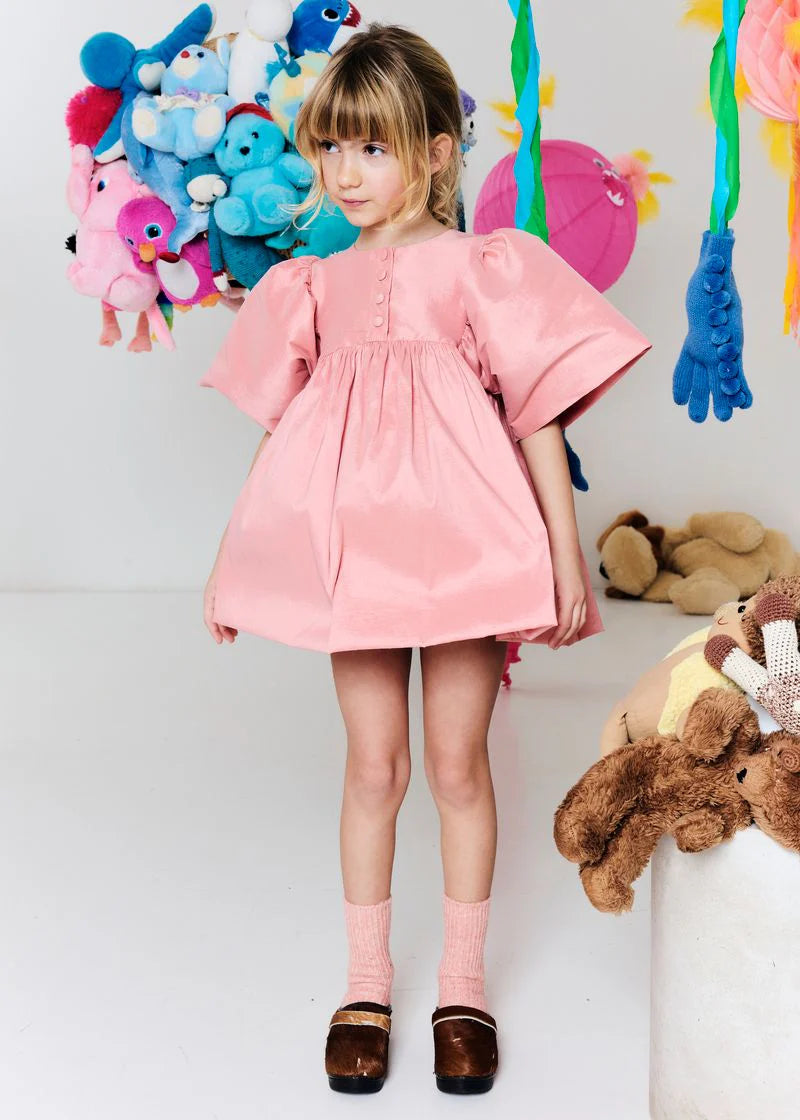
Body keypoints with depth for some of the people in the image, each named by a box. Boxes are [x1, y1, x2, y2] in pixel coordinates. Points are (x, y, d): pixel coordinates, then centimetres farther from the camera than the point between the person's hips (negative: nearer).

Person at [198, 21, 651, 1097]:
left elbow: (540, 421, -2)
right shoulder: (312, 286, 9)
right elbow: (276, 432, 14)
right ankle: (366, 983, 26)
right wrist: (228, 558, 14)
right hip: (355, 552, 3)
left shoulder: (482, 268, -1)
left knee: (457, 763, 7)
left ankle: (464, 984, 25)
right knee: (373, 766, 9)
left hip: (465, 546, -2)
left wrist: (565, 557, -7)